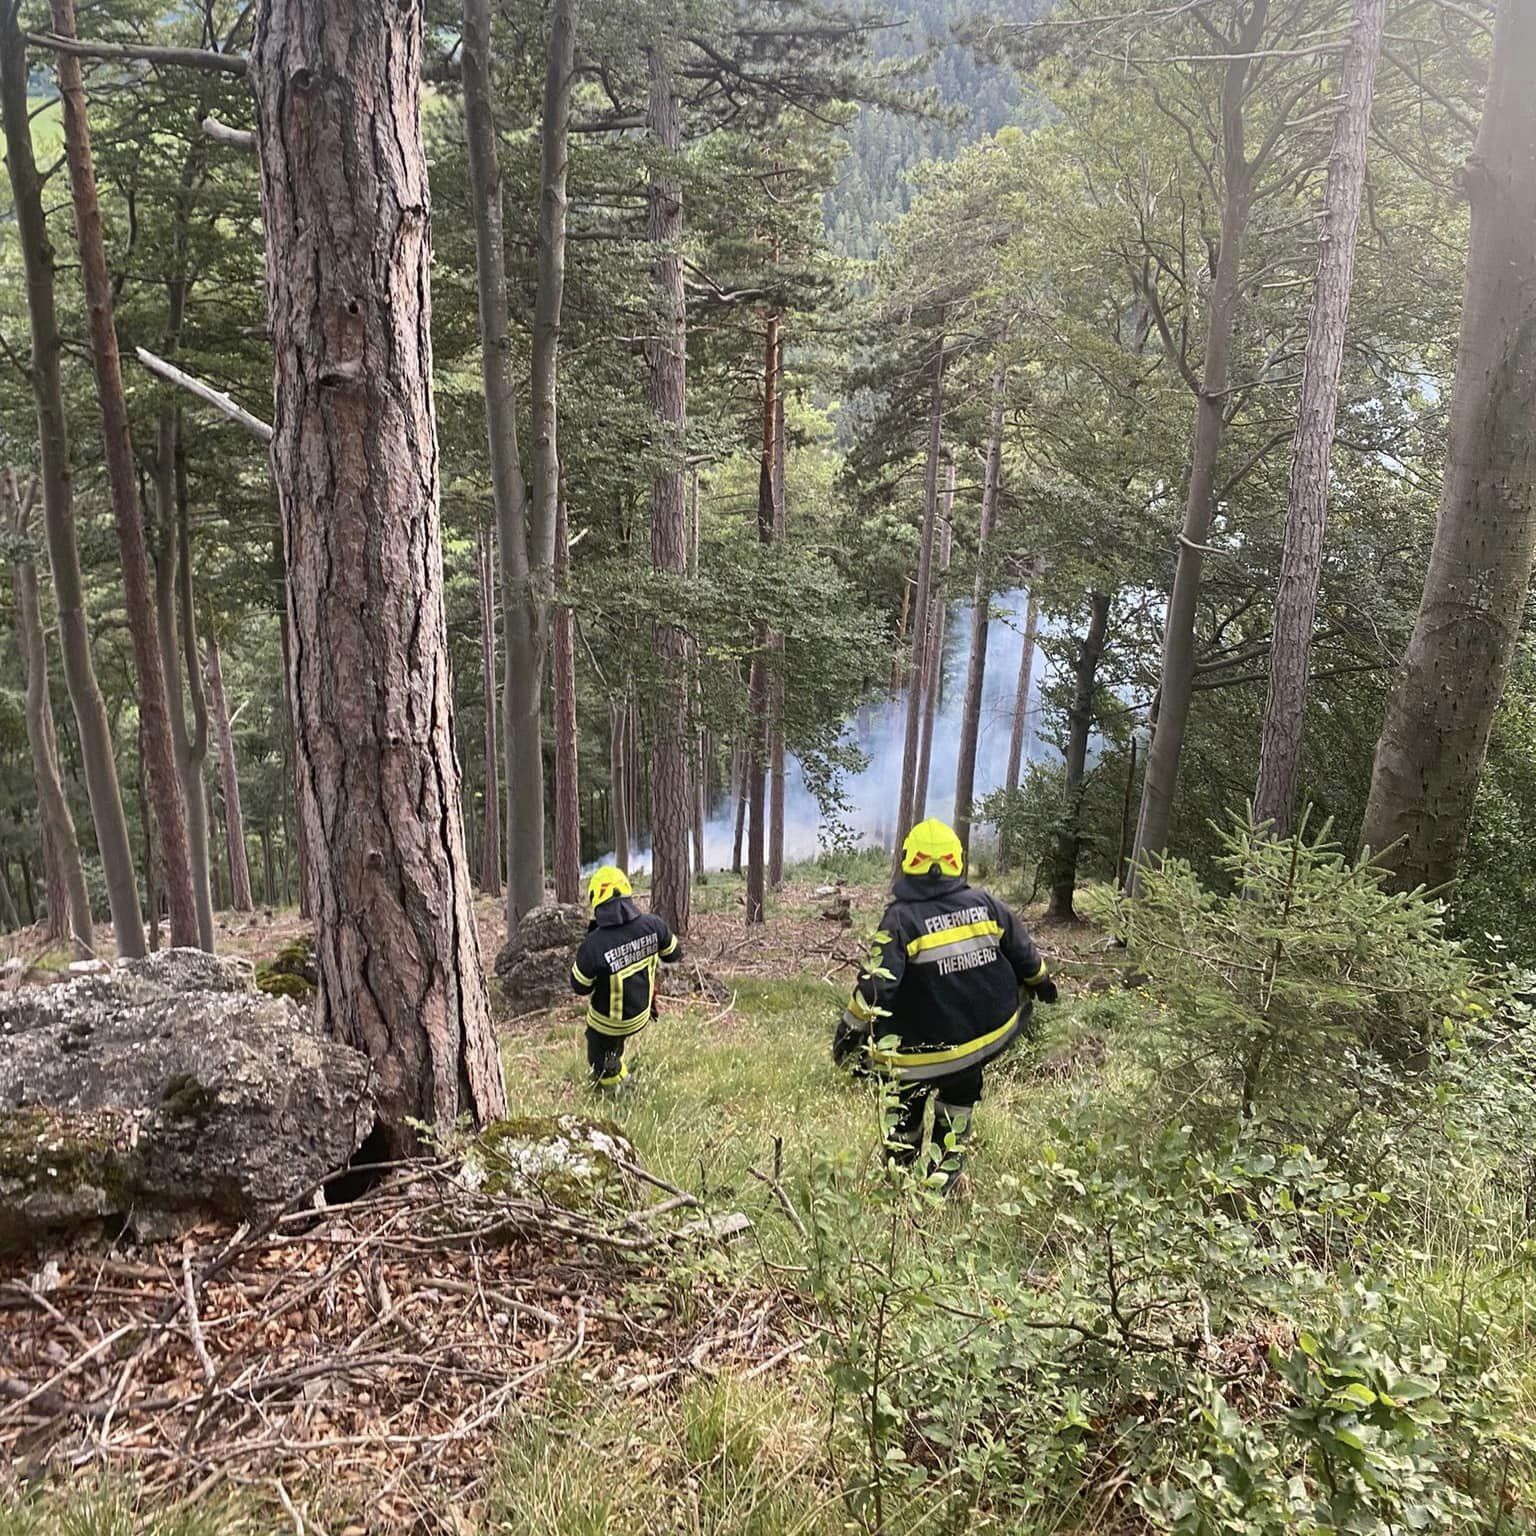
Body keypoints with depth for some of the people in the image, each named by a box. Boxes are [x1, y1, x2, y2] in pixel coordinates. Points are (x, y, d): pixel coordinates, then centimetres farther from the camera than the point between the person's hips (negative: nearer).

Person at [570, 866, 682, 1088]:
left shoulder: (593, 945, -35)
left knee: (601, 1066, 24)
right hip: (640, 1017, 5)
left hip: (606, 1023, -5)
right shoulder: (652, 925, -23)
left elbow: (580, 987, -16)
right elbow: (674, 955, -2)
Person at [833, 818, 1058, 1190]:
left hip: (930, 1049, -4)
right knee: (960, 1090, 28)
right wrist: (1042, 984, 28)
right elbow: (1025, 956, 9)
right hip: (993, 1034, 4)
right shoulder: (985, 904, -3)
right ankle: (951, 1154, 35)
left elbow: (876, 984, -21)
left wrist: (850, 1028, -10)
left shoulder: (901, 918, -15)